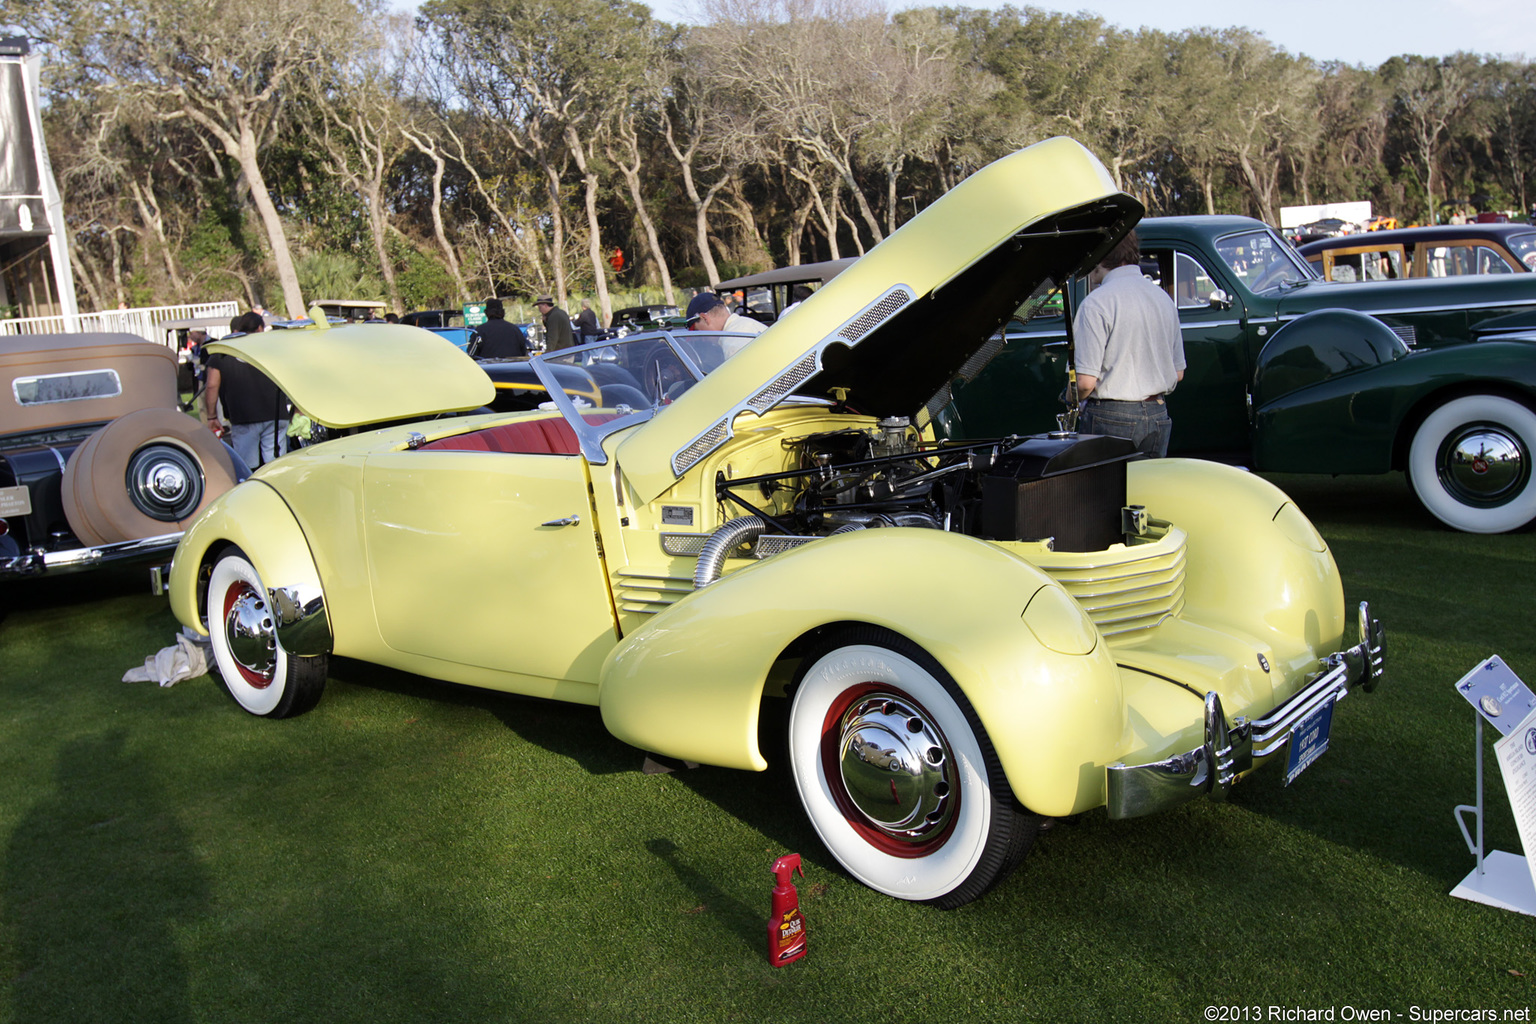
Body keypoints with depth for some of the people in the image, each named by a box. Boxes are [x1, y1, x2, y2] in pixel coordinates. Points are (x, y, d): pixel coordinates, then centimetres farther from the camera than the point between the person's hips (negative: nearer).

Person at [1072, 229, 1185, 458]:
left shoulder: (1096, 303, -14)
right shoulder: (1163, 298, 9)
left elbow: (1085, 381, -18)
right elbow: (1178, 372, 15)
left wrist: (1072, 401, 3)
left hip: (1112, 420, -7)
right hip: (1158, 416, 7)